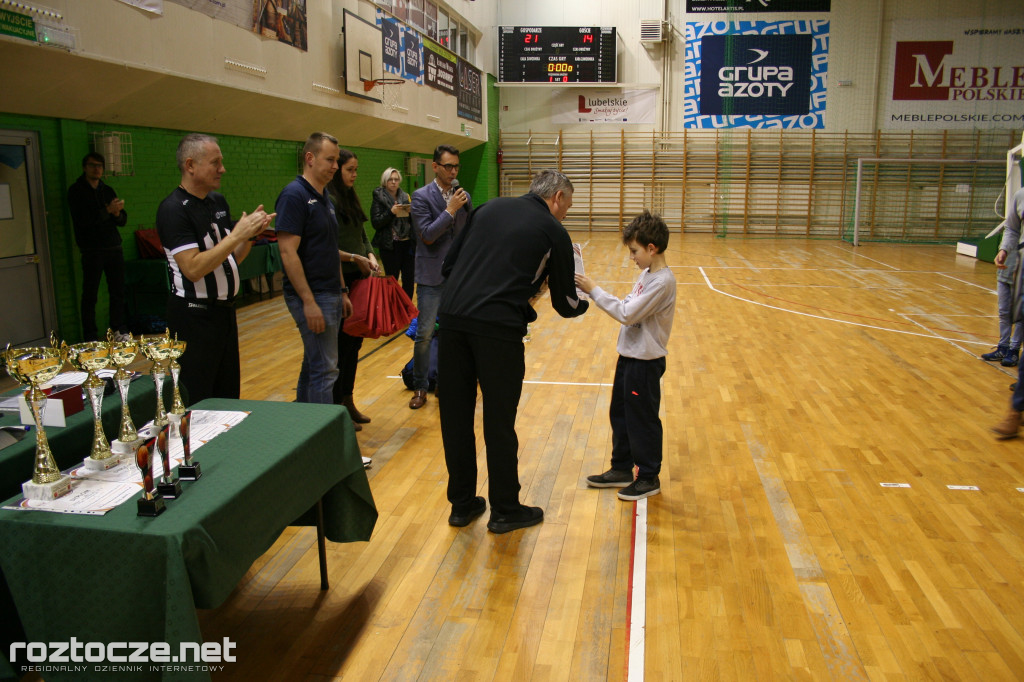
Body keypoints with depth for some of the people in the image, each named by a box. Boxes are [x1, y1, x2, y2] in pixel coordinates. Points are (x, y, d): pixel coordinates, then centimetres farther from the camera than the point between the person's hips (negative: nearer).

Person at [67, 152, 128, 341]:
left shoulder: (108, 190, 16)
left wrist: (117, 213, -9)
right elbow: (83, 220, -14)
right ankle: (90, 338, 4)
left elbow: (123, 220, 13)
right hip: (92, 251, -5)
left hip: (114, 248, 5)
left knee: (117, 292, 6)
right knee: (90, 295, -1)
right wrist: (108, 211, -18)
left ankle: (119, 330, 16)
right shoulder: (76, 191, 0)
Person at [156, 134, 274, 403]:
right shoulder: (173, 209, -15)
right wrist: (238, 233, -22)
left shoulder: (218, 201, 9)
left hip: (224, 310, 8)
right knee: (197, 404, 0)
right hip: (194, 317, -8)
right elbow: (193, 268, -24)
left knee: (229, 395, 15)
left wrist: (251, 233, -3)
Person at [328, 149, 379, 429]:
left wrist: (370, 256, 0)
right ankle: (336, 408, 11)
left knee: (354, 341, 14)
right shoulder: (328, 200, -13)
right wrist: (356, 259, -14)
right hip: (339, 280, -9)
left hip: (357, 278, 9)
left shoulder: (351, 199, 15)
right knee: (341, 343, -1)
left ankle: (348, 401, 25)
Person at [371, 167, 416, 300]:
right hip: (390, 245, -4)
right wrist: (391, 212, -18)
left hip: (408, 243, 4)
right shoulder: (379, 198, 0)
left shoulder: (406, 197, 13)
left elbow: (413, 221, 16)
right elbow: (376, 223, -8)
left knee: (409, 279, 3)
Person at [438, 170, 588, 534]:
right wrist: (585, 302, 34)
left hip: (453, 316, 5)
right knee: (499, 422, 9)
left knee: (455, 416, 14)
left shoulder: (489, 208, 18)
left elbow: (448, 265, 17)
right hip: (499, 327, -4)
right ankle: (505, 510, 23)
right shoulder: (553, 232, 6)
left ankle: (461, 504, 28)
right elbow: (565, 304, 12)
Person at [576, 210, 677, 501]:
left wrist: (595, 291, -20)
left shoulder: (662, 282, -22)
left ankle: (649, 477, 18)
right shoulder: (647, 274, 7)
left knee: (642, 420, 3)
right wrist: (596, 293, -2)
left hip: (645, 362, -10)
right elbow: (628, 307, 10)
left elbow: (627, 314, -25)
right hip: (629, 356, 10)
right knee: (619, 414, 18)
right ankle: (622, 469, 31)